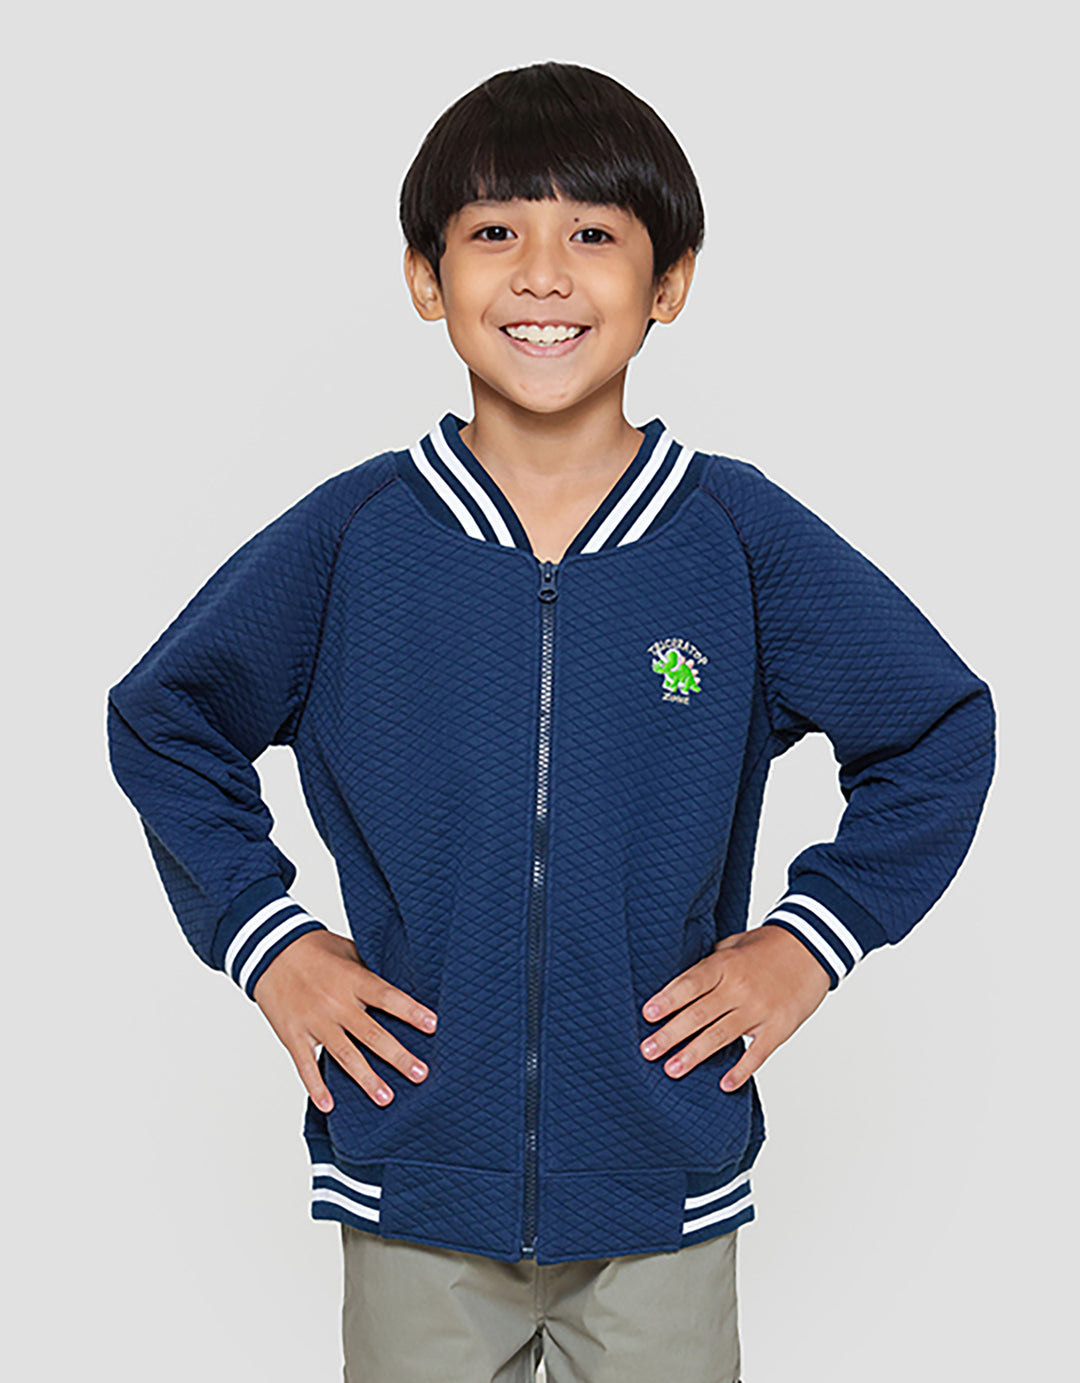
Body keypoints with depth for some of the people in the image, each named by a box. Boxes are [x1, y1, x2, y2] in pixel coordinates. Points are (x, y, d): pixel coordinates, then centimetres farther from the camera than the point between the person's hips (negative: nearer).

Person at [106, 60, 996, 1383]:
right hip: (413, 1173, 0)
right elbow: (159, 721, 8)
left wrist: (812, 935, -1)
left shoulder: (744, 534, -7)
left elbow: (944, 731, 6)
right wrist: (262, 938, 0)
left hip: (665, 1181, 0)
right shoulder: (348, 535, -6)